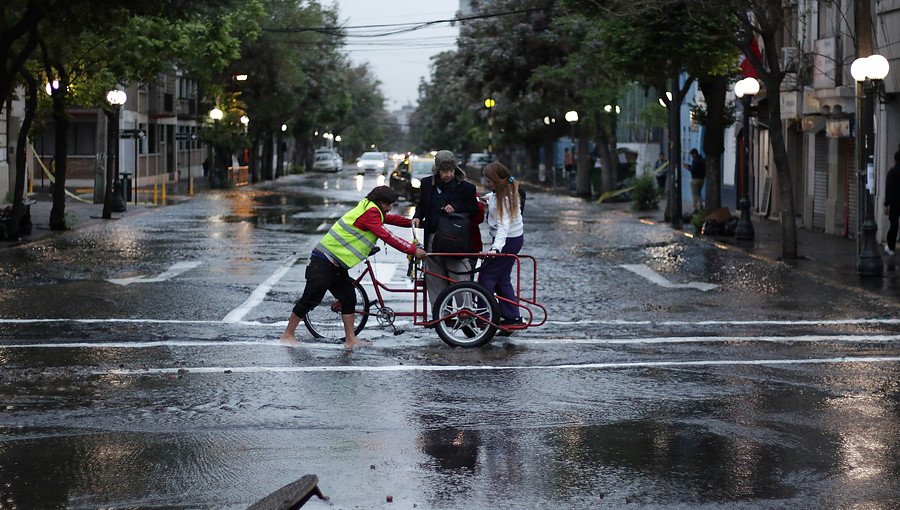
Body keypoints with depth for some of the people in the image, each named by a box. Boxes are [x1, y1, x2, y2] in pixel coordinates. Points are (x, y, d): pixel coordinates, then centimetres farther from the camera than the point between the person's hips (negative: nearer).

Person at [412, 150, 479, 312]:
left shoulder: (465, 187, -2)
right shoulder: (427, 184, 9)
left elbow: (474, 209, 1)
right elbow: (421, 205, 22)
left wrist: (456, 207, -14)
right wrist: (417, 217, 3)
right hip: (433, 239, 4)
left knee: (461, 278, -8)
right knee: (435, 280, 7)